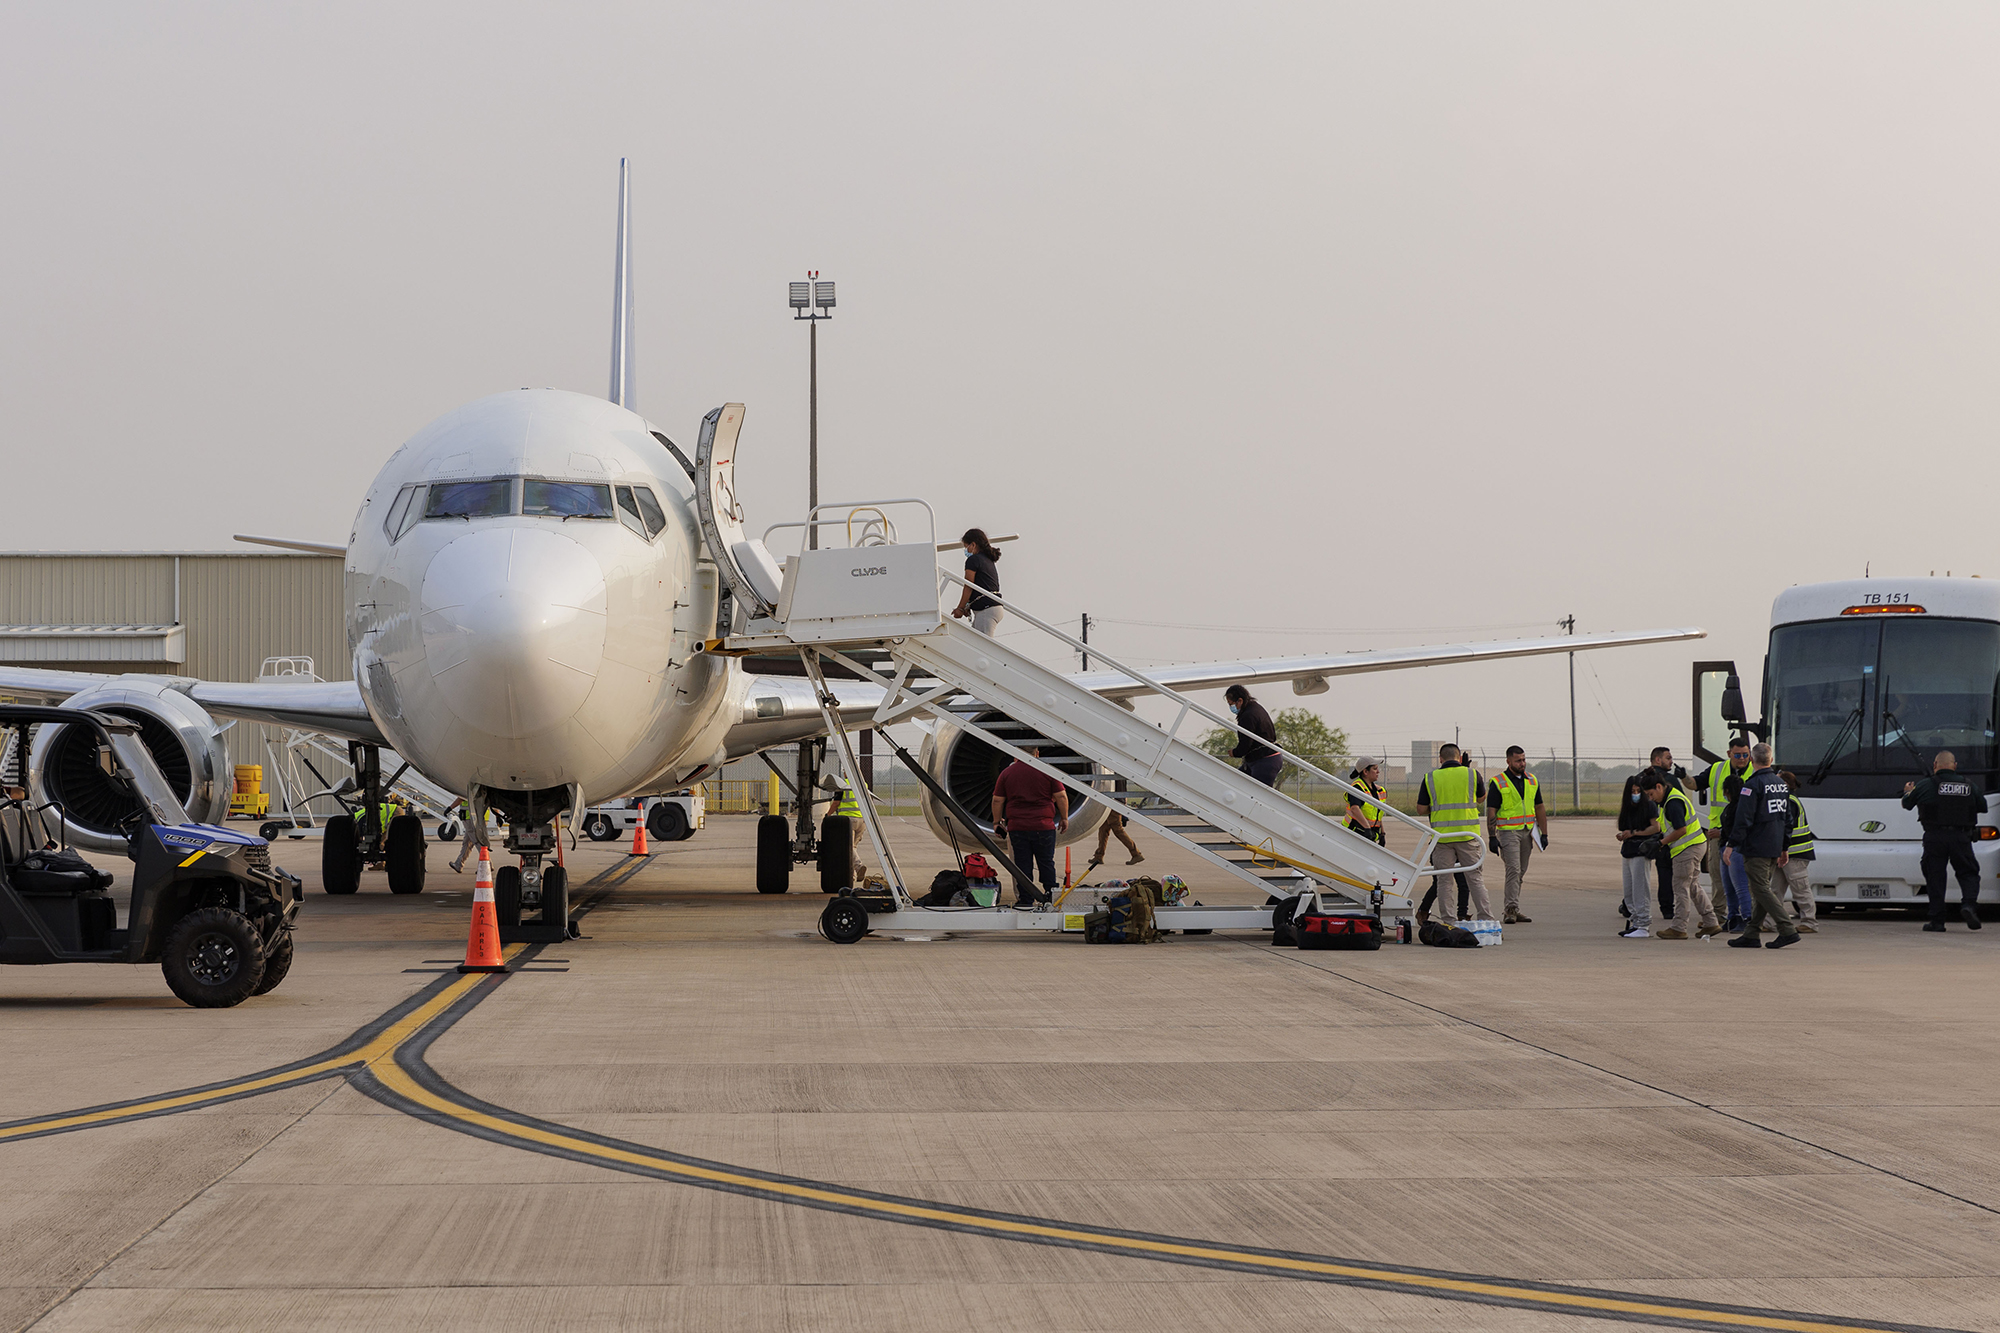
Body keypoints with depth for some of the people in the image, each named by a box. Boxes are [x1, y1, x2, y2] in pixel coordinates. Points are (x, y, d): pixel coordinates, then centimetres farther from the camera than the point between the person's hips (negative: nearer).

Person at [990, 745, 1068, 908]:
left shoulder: (1006, 773, 4)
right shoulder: (1047, 771, -1)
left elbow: (997, 800, 5)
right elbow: (1061, 796, 0)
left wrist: (997, 821, 17)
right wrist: (1064, 818, 12)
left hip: (1016, 827, 1)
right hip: (1044, 826, -1)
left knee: (1022, 865, 5)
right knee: (1046, 864, 10)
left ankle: (1025, 900, 6)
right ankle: (1050, 897, 14)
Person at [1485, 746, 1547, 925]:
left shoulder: (1532, 781, 11)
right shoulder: (1497, 783, -5)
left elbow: (1539, 808, 15)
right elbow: (1491, 811, -6)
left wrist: (1544, 834, 9)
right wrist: (1492, 837, -12)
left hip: (1527, 832, 6)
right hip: (1508, 831, -6)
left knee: (1520, 872, 8)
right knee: (1514, 870, -16)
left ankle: (1510, 910, 15)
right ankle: (1512, 909, -18)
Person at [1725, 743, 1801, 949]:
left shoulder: (1753, 784, -13)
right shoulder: (1781, 784, 14)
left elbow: (1743, 818, -19)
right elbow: (1787, 818, 20)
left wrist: (1732, 844, -15)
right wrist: (1784, 848, 25)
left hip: (1756, 847, -8)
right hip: (1774, 847, 8)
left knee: (1761, 890, -6)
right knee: (1762, 889, 11)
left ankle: (1788, 930, -13)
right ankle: (1752, 935, 13)